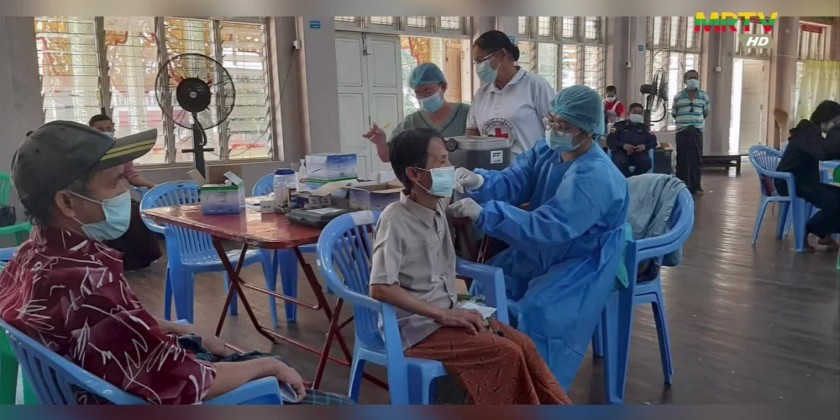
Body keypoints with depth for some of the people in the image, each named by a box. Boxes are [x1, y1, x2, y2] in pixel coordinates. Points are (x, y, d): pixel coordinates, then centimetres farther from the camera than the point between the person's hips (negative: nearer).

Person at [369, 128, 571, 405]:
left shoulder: (439, 207, 4)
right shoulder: (396, 219, -19)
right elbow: (381, 289, -27)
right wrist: (442, 314, -23)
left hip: (448, 315, 8)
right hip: (416, 327, -8)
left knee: (523, 344, -7)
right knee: (506, 354, -18)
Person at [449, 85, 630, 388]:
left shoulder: (595, 177, -30)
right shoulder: (547, 150, -2)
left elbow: (547, 227, -38)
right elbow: (512, 181, -13)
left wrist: (483, 213, -45)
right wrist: (480, 182, -37)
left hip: (585, 263, -8)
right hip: (544, 252, 8)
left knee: (536, 310, -27)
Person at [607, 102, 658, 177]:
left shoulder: (644, 127, 27)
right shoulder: (619, 125, 17)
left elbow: (653, 141, 16)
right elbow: (610, 140, 6)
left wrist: (644, 146, -7)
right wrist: (623, 145, -13)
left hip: (639, 153, 2)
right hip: (621, 152, -2)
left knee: (646, 162, -33)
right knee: (620, 162, -38)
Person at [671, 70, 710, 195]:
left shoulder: (704, 95, 5)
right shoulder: (678, 96, 3)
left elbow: (706, 112, 17)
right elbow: (674, 113, 13)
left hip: (697, 131, 1)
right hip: (682, 131, -1)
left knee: (696, 158, 1)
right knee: (682, 159, 0)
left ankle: (696, 186, 8)